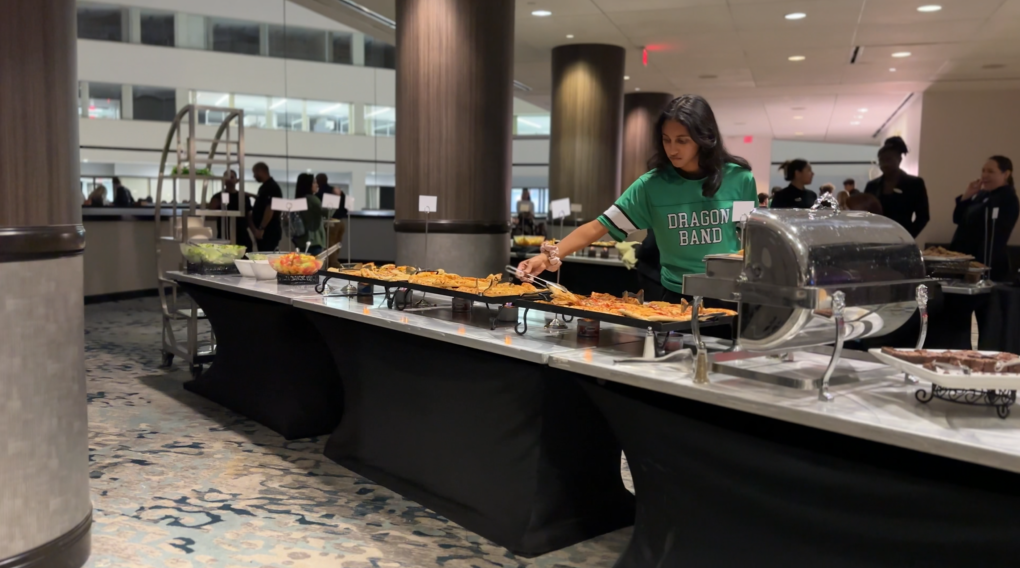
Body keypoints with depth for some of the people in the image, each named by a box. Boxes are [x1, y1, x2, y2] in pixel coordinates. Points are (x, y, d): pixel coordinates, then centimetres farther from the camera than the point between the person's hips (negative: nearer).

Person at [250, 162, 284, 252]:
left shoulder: (271, 187, -14)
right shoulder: (266, 186, 17)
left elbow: (270, 209, -23)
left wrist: (261, 229, -24)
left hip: (269, 231, -10)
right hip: (266, 231, 10)